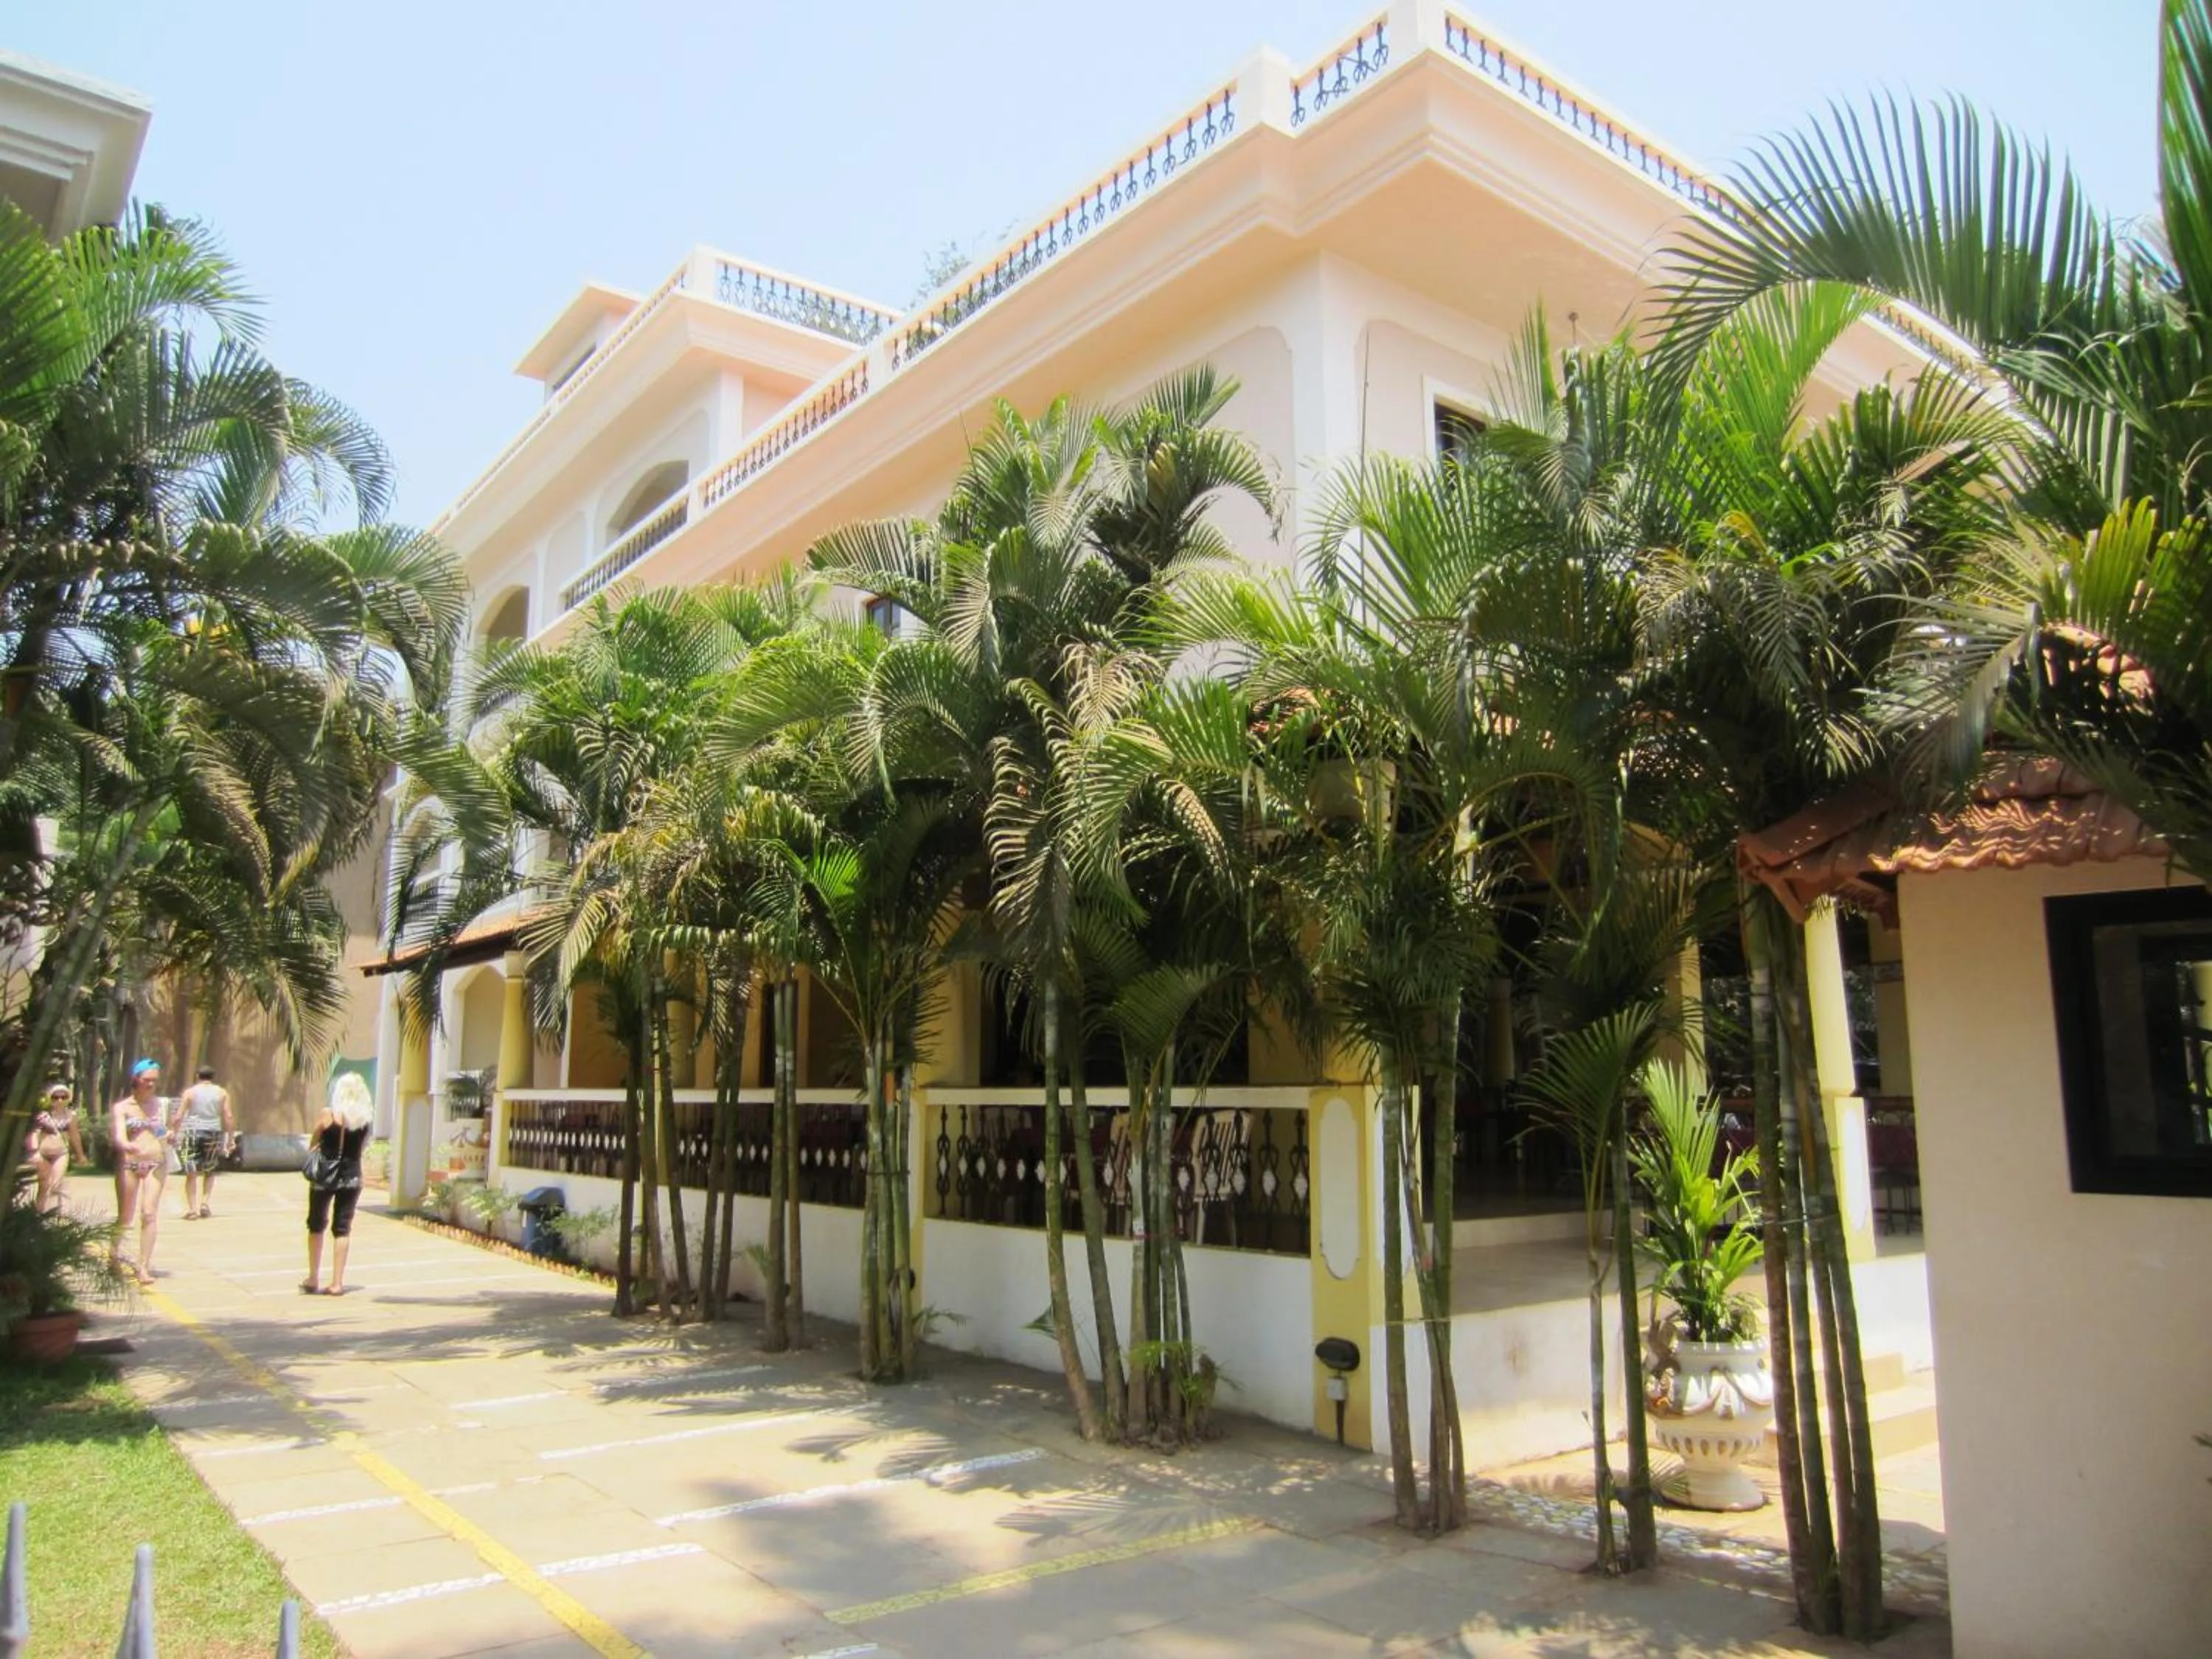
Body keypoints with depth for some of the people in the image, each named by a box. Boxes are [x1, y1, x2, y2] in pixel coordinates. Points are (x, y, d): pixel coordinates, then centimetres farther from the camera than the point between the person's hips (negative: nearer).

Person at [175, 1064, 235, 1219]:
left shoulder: (190, 1092, 4)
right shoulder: (222, 1093, 6)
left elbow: (179, 1117, -3)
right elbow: (229, 1117, 0)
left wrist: (175, 1134, 4)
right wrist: (231, 1138, 5)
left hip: (194, 1132, -1)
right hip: (214, 1133, 1)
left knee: (191, 1174, 4)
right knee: (210, 1172, 18)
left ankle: (192, 1208, -4)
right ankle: (205, 1202, 4)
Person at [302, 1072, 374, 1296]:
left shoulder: (328, 1114, -11)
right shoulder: (366, 1117, -4)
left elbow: (314, 1144, 0)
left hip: (324, 1176, -2)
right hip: (352, 1177, 2)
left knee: (316, 1226, 16)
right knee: (342, 1230, 8)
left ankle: (313, 1279, 19)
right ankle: (337, 1282, 7)